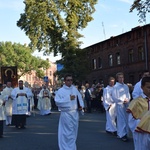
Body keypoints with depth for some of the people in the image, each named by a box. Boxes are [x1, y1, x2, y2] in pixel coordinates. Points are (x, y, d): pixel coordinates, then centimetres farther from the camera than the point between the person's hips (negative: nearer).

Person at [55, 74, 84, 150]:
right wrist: (68, 98, -19)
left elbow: (79, 97, 18)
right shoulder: (60, 90, -8)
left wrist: (81, 105, 0)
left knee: (74, 131, 15)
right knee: (67, 132, -4)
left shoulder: (75, 89, 8)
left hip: (75, 113, 6)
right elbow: (57, 102, -18)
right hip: (66, 113, -5)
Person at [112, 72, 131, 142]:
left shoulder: (126, 86, 10)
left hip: (126, 105, 6)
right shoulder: (116, 86, -6)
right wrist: (122, 100, -10)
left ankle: (120, 133, 17)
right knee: (121, 120, -6)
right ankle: (122, 134, -3)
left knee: (125, 119, 8)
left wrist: (127, 100, -5)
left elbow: (128, 94, 16)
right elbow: (114, 96, -8)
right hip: (119, 105, -6)